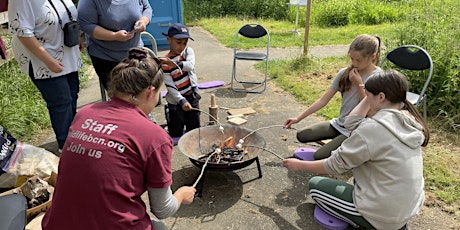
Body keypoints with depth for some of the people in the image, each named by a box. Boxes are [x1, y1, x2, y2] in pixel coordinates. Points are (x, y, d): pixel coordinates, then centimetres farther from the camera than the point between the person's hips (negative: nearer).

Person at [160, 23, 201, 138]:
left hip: (192, 97, 3)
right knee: (176, 134, 7)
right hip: (176, 101, -3)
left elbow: (190, 65, -24)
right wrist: (182, 101, -26)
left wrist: (174, 64, -38)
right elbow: (170, 86, -16)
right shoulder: (165, 63, -12)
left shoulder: (188, 51, -3)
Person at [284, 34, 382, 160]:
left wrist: (359, 84, -20)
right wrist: (298, 118, -9)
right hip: (339, 123, 6)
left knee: (319, 156, -16)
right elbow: (324, 99, -3)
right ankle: (336, 141, 12)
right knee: (301, 135, -4)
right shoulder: (345, 73, -2)